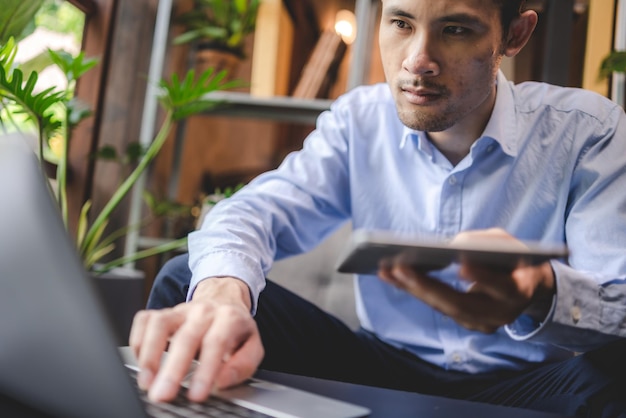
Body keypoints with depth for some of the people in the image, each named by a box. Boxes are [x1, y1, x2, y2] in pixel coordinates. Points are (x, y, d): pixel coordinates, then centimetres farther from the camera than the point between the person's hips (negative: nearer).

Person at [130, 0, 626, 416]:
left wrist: (541, 293, -42)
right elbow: (254, 211, -11)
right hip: (386, 366, 2)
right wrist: (223, 290, -36)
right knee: (188, 280, -11)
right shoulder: (358, 120, -1)